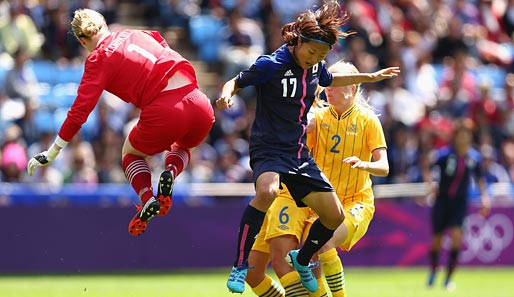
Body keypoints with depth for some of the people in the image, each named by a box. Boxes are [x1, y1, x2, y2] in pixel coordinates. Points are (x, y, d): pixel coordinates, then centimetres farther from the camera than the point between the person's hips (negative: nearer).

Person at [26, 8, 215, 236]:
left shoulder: (98, 59, 4)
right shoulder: (135, 34, 19)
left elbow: (80, 109, 0)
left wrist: (52, 153, 5)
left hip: (164, 113, -4)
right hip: (200, 105, 4)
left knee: (130, 153, 27)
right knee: (180, 147, 37)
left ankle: (147, 197, 0)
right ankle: (171, 172, 3)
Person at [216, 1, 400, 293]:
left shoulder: (316, 68, 5)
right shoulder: (272, 65, -14)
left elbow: (329, 80, 28)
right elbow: (236, 82, -8)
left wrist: (370, 77, 31)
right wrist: (226, 94, -30)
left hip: (299, 154, 7)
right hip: (268, 149, -7)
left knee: (335, 216, 5)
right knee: (267, 192, -39)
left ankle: (302, 260, 35)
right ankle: (240, 267, -30)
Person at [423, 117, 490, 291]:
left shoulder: (474, 157, -1)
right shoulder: (445, 153, -10)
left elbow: (480, 178, 14)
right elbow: (427, 169, -5)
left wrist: (484, 196, 4)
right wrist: (430, 184, -23)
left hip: (460, 202, 1)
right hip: (442, 199, -1)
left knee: (456, 236, -17)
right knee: (437, 239, 4)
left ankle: (449, 278, -7)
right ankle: (433, 272, 33)